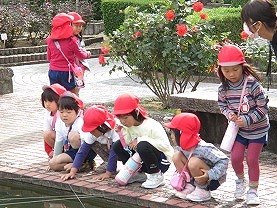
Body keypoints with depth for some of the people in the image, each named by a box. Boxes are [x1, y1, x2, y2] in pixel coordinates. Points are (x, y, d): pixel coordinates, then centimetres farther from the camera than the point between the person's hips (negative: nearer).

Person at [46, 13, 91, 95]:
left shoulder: (50, 41, -1)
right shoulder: (71, 41, -12)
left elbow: (49, 58, 11)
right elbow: (80, 55, 4)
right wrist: (87, 54, 26)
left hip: (53, 71, 4)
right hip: (66, 72, -4)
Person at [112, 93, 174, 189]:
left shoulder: (151, 126, -23)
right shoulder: (128, 126, -1)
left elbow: (165, 145, -29)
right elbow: (129, 144, -3)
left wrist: (141, 140, -30)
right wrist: (122, 132, -19)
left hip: (161, 161, -8)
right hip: (141, 159, 8)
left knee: (143, 146, -36)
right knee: (117, 146, -3)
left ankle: (157, 176, -14)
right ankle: (139, 173, 8)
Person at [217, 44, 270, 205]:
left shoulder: (253, 85, -24)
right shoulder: (224, 89, -9)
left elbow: (263, 108, -20)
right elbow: (223, 105, 7)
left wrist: (247, 120, -26)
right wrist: (229, 114, -15)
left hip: (258, 129, -4)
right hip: (239, 129, 4)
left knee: (252, 159, -1)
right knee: (236, 157, -5)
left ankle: (253, 190, 17)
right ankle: (240, 180, 26)